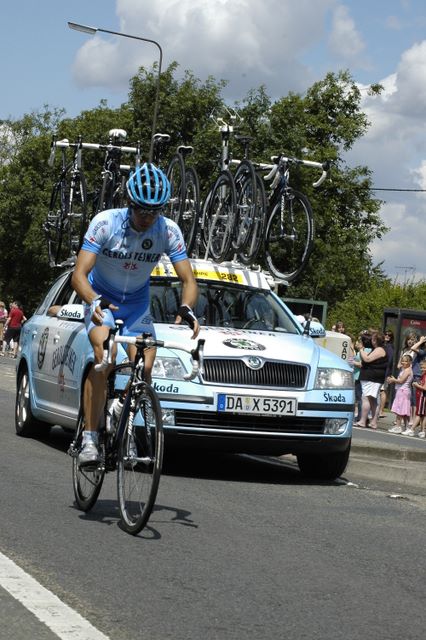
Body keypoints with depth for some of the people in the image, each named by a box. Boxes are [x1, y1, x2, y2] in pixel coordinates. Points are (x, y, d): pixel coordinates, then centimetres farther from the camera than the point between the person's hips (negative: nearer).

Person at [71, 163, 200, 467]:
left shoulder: (169, 231, -20)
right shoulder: (105, 223, -26)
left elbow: (189, 280, -20)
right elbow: (79, 274, -30)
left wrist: (186, 308, -42)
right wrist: (94, 302, -51)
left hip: (137, 302, 3)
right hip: (102, 298, -2)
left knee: (144, 368, -15)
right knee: (104, 358, -28)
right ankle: (90, 437, -25)